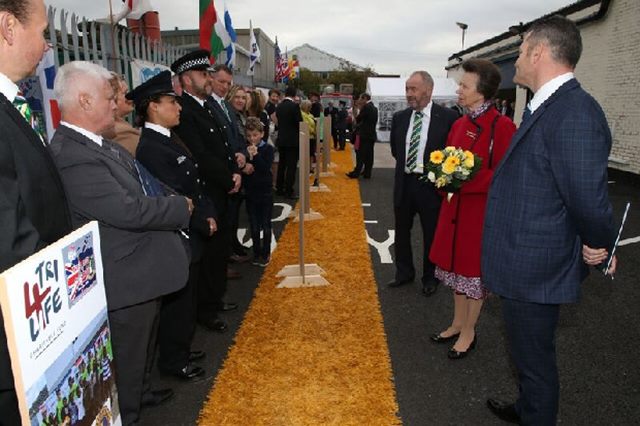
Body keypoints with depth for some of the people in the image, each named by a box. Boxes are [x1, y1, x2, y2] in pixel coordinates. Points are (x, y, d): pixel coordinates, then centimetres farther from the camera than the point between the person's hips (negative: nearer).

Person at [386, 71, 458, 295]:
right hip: (404, 183, 5)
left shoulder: (448, 117, -10)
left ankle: (430, 277, 28)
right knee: (402, 231, 16)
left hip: (431, 184, -4)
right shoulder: (399, 117, 4)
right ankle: (404, 272, 35)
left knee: (431, 234, 10)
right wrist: (405, 164, 11)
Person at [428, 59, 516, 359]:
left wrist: (465, 181, -24)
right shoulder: (459, 124, 7)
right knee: (457, 264, 16)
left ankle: (468, 333, 24)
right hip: (455, 207, 7)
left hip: (482, 209, -7)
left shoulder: (502, 126, -15)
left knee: (475, 270, 7)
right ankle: (458, 323, 34)